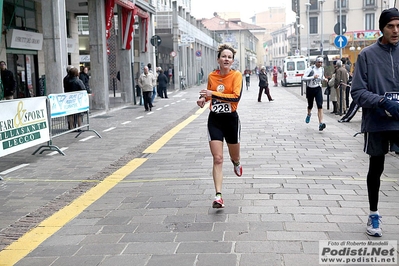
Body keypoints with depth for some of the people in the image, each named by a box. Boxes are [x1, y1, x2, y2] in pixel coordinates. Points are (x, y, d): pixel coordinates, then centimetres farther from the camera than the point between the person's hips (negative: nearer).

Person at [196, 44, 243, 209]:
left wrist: (213, 93, -28)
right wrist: (203, 99, -1)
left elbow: (236, 96, -24)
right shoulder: (211, 76, 2)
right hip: (214, 120, 2)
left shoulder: (236, 75, -9)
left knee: (234, 156, 18)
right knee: (217, 159, -7)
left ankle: (236, 163, 57)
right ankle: (218, 196, -5)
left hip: (231, 119, -1)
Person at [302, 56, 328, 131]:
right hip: (310, 89, -2)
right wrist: (313, 77, -30)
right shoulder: (310, 69, -14)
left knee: (320, 106, -15)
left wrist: (324, 79, 3)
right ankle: (309, 114, 52)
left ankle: (321, 123, -24)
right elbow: (303, 78, -21)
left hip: (318, 88, 2)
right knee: (310, 106, 15)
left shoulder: (322, 69, 4)